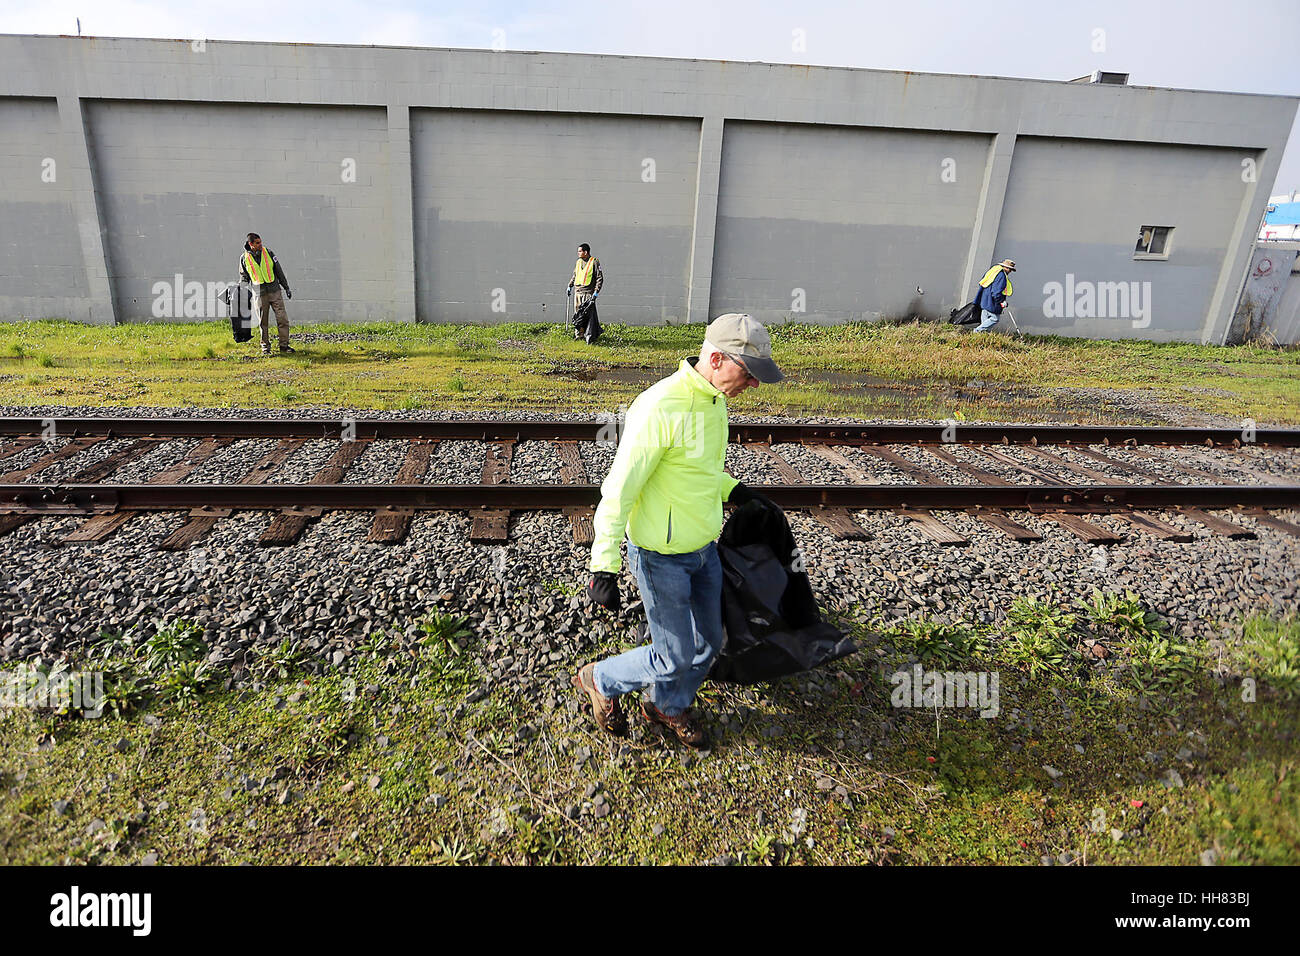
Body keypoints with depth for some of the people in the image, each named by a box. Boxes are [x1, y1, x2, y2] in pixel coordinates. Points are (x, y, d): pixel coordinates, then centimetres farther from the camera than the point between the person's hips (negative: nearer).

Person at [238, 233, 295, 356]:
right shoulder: (244, 258, 3)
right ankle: (265, 347, 14)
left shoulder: (268, 253, 4)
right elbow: (243, 277, 14)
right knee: (263, 323, 3)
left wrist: (286, 288, 8)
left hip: (275, 291, 1)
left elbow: (279, 271, 8)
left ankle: (284, 345, 5)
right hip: (259, 294, -1)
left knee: (283, 319, -4)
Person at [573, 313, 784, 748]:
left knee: (709, 642, 19)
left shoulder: (713, 400, 3)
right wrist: (604, 566, -25)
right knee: (676, 656, 4)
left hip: (704, 548, 9)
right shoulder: (660, 407, -26)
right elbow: (619, 488, -24)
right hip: (661, 557, -8)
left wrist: (732, 489, 5)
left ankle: (666, 705, 45)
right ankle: (599, 680, 31)